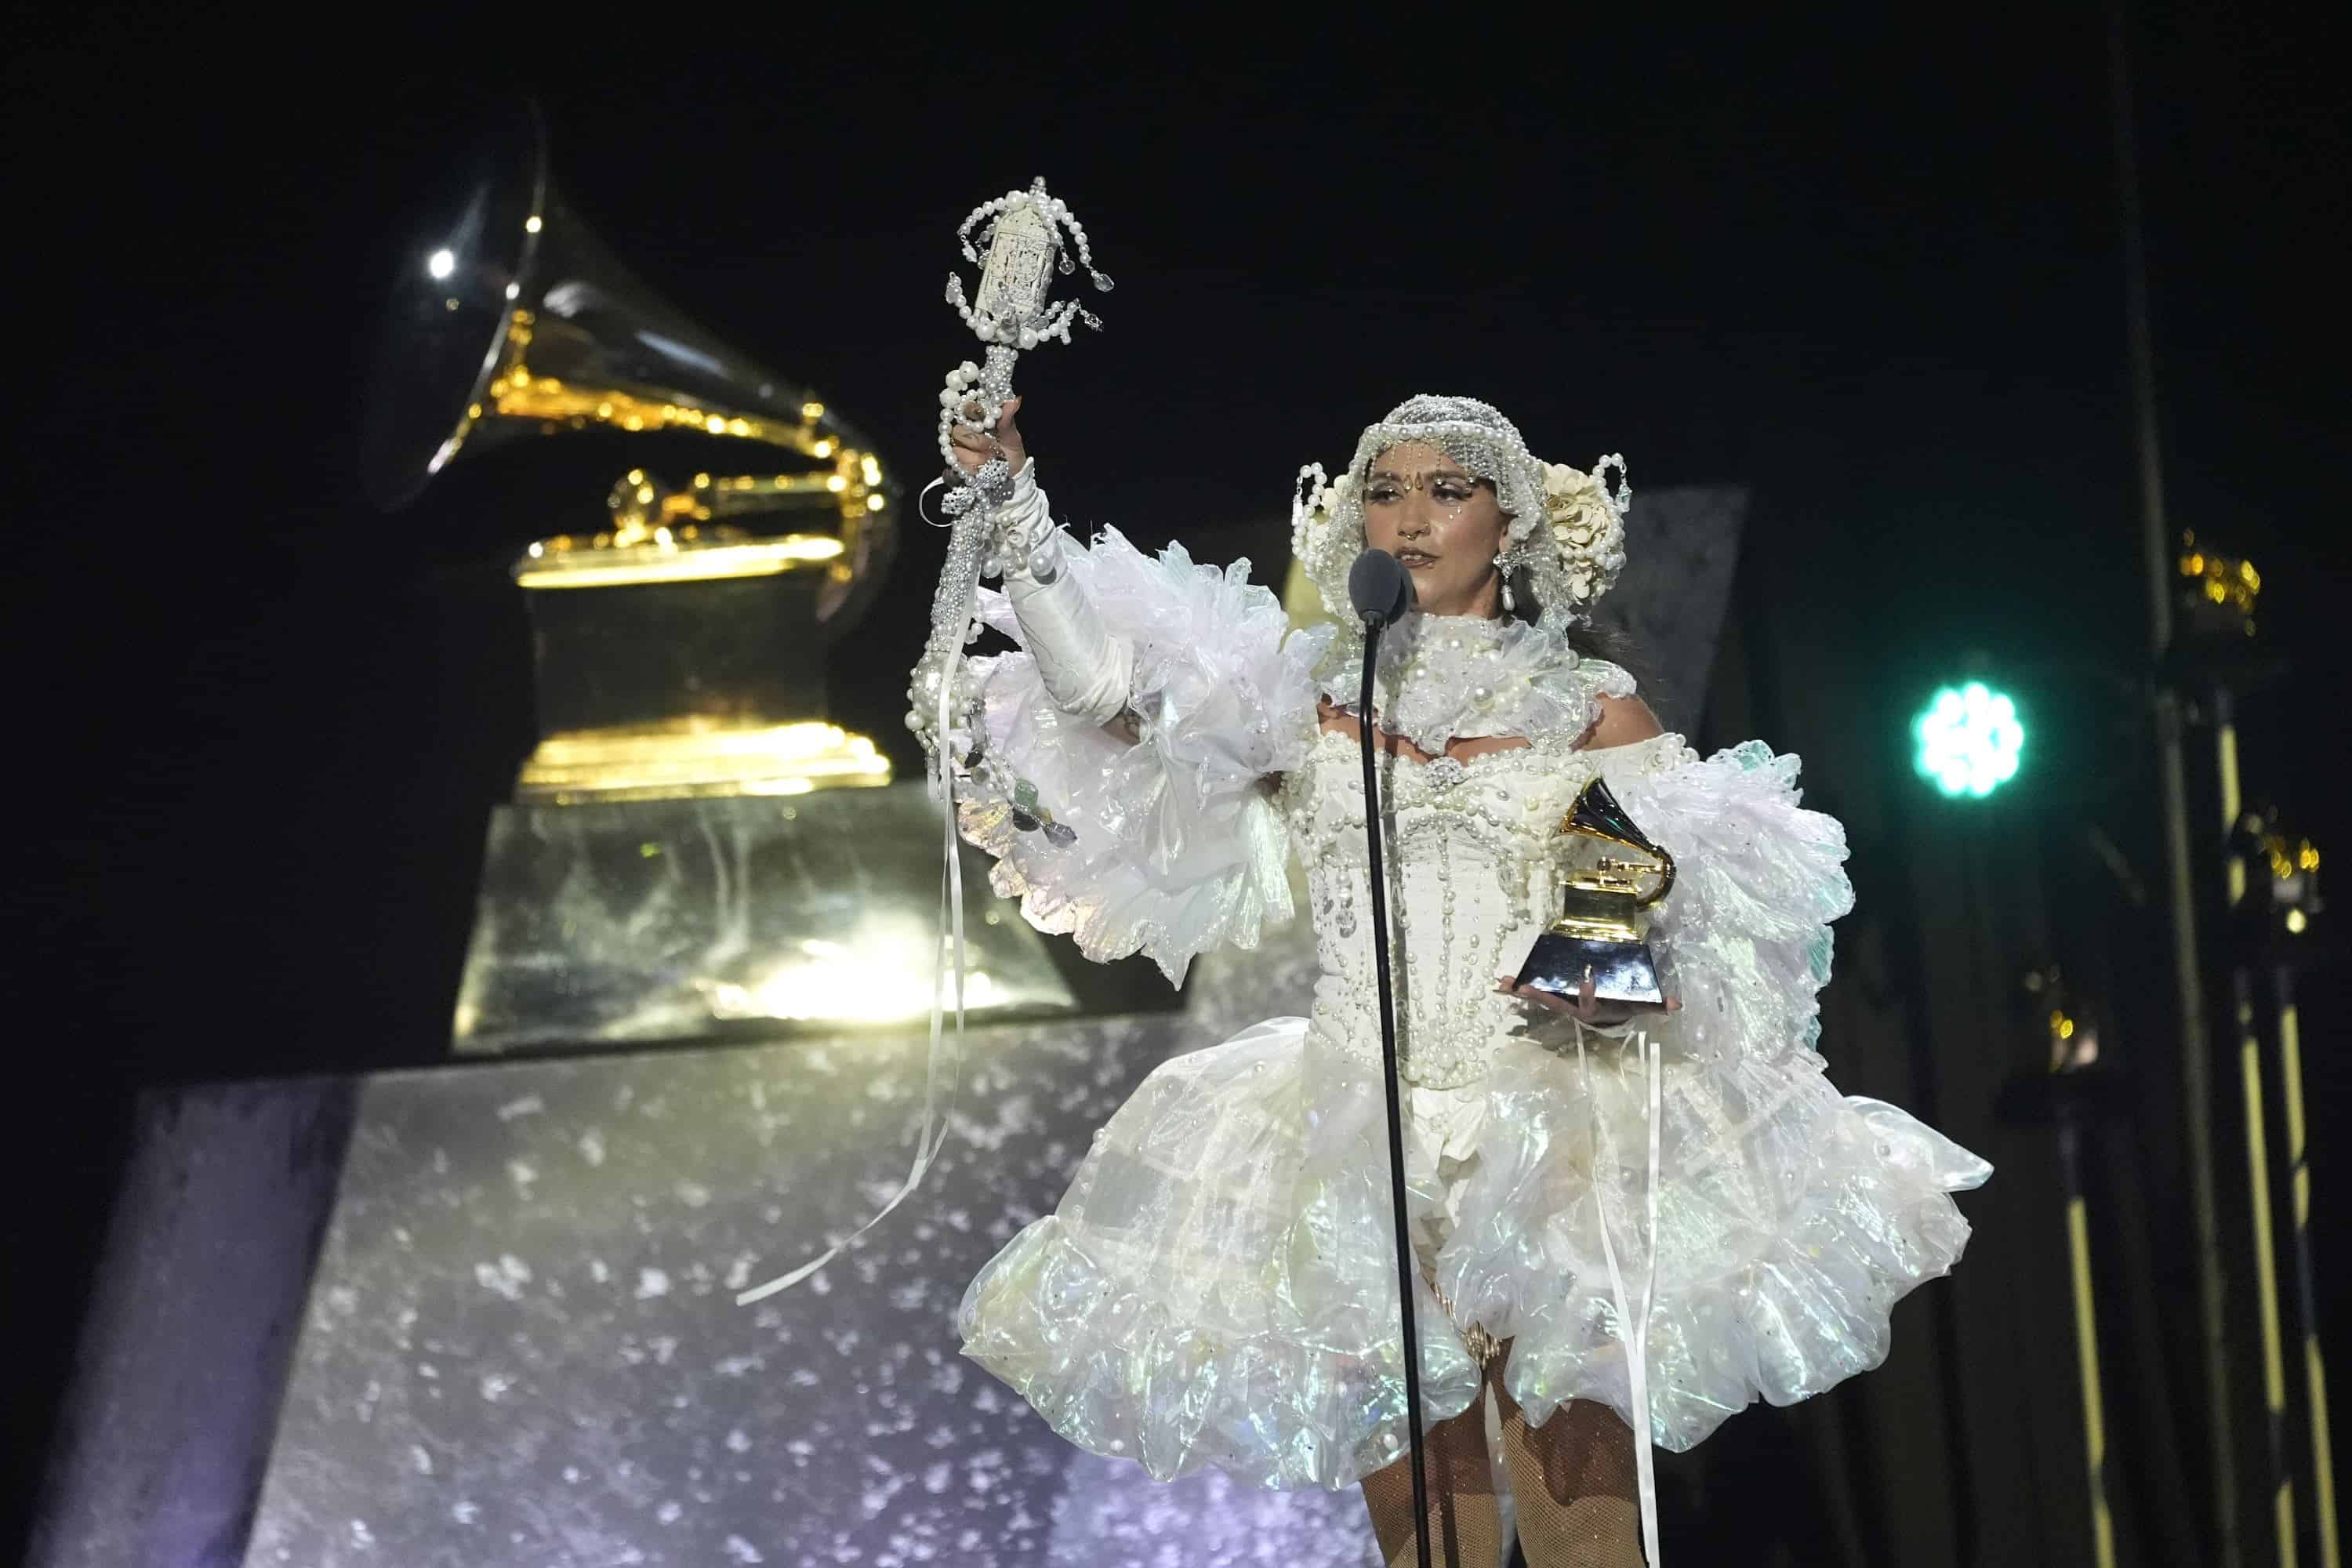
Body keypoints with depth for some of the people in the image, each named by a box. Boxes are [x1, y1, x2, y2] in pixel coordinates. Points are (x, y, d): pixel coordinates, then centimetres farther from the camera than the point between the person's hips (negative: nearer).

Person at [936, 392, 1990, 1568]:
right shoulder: (1311, 694, 11)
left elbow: (1718, 917, 4)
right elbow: (1105, 692, 2)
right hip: (1361, 1153, 2)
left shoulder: (1590, 709, 7)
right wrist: (1019, 513, -6)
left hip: (1550, 1147, -2)